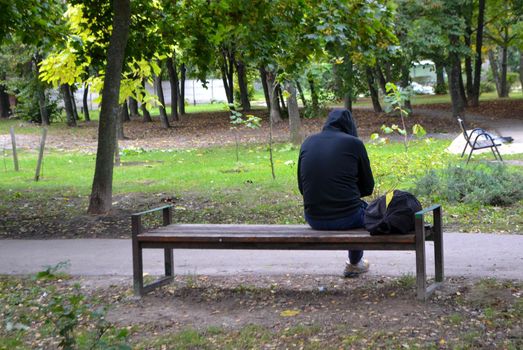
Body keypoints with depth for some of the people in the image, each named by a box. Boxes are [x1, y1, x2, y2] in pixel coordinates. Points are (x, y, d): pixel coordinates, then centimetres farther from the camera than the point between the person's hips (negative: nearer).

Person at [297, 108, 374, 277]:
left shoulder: (308, 142, 5)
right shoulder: (354, 143, -5)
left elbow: (302, 187, 10)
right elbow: (367, 187, 2)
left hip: (313, 220, 4)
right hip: (347, 219, -4)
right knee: (364, 207, 32)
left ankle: (355, 263, 49)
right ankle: (354, 264, 43)